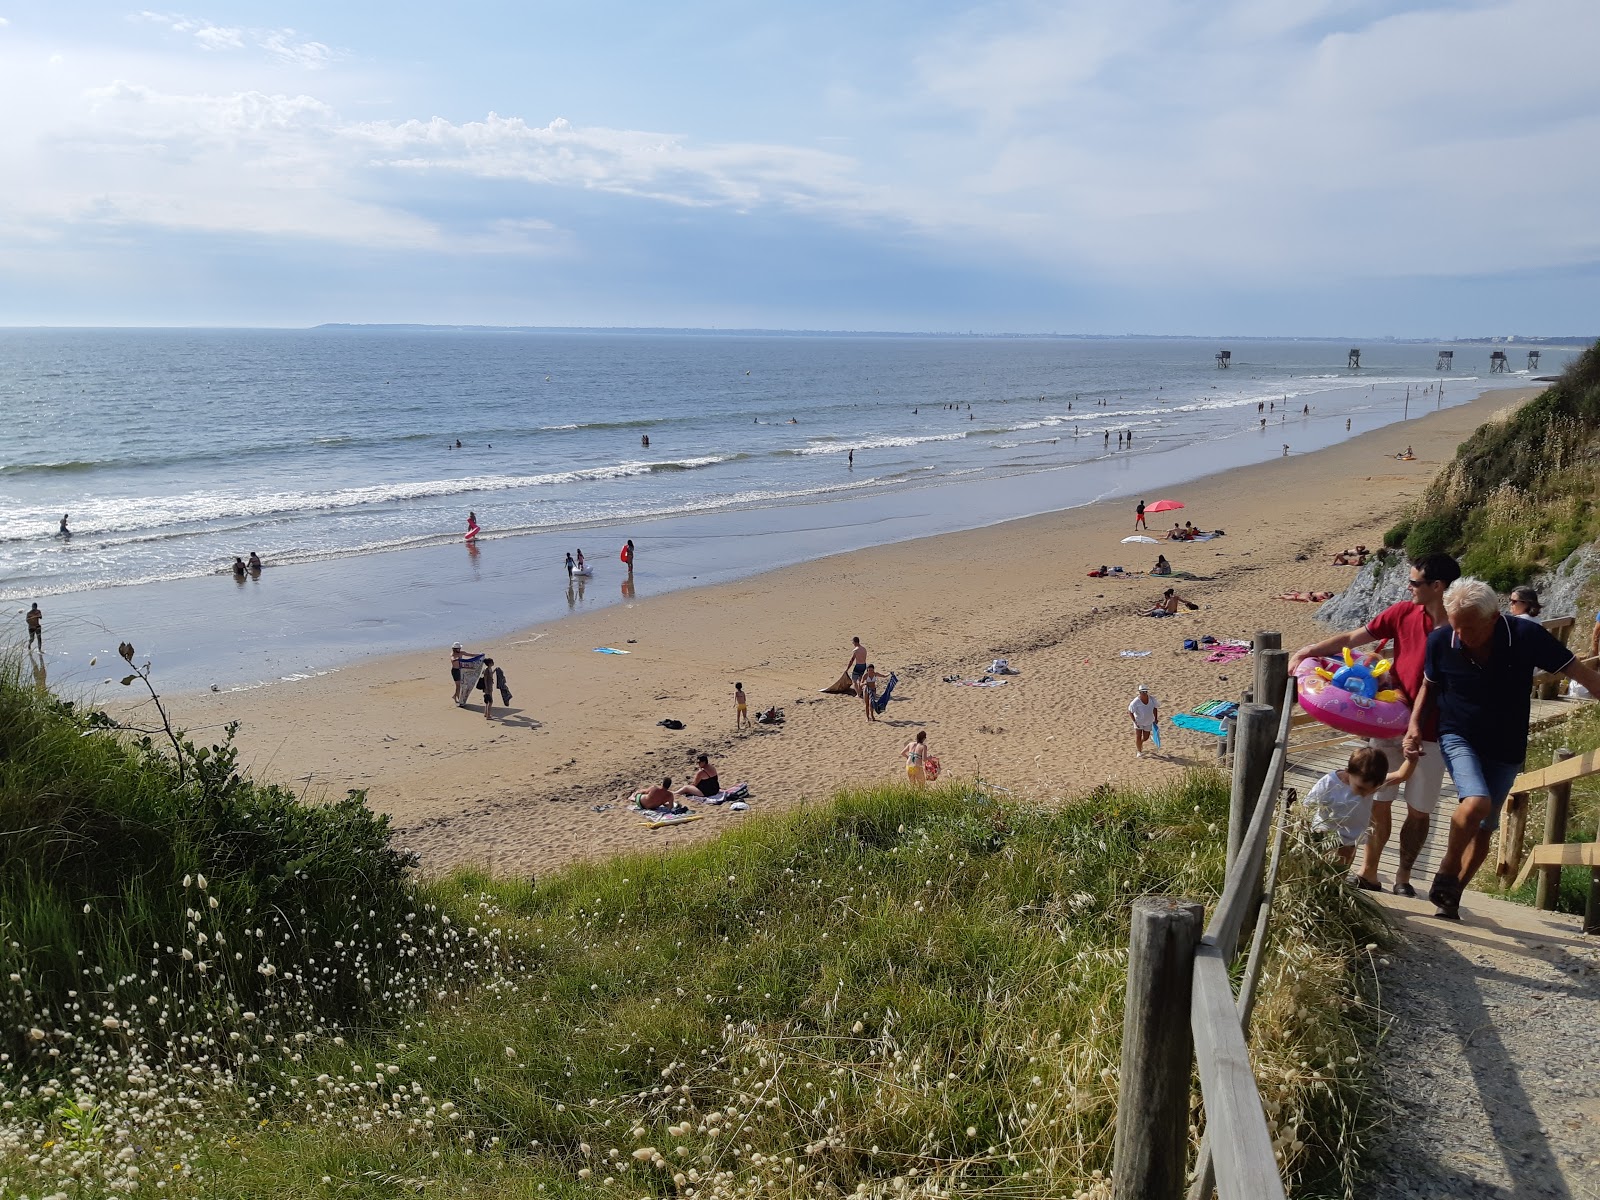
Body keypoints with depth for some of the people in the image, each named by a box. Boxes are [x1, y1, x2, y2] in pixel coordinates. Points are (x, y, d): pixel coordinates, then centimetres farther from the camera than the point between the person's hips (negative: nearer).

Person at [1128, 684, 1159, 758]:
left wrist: (1155, 719, 3)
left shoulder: (1152, 699, -14)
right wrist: (1135, 722, -20)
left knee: (1146, 738, 11)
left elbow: (1155, 708, 4)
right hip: (1138, 721, -4)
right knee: (1138, 736, -7)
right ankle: (1139, 751, 14)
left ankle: (1140, 743, 46)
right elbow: (1130, 712, -16)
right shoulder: (1136, 702, -25)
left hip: (1148, 722, 4)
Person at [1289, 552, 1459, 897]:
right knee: (1378, 802, 7)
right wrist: (1305, 652, -5)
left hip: (1431, 731, -3)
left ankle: (1403, 877, 23)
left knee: (1418, 811, 8)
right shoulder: (1403, 612, -1)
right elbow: (1351, 638, 3)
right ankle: (1368, 874, 18)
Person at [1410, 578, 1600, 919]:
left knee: (1484, 828, 6)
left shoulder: (1527, 636, -21)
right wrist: (1415, 726, -9)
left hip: (1505, 750, 1)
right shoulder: (1441, 641, -16)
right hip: (1458, 738, -1)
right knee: (1476, 802, -26)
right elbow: (1429, 686, 3)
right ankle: (1447, 869, -4)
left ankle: (1452, 895, 22)